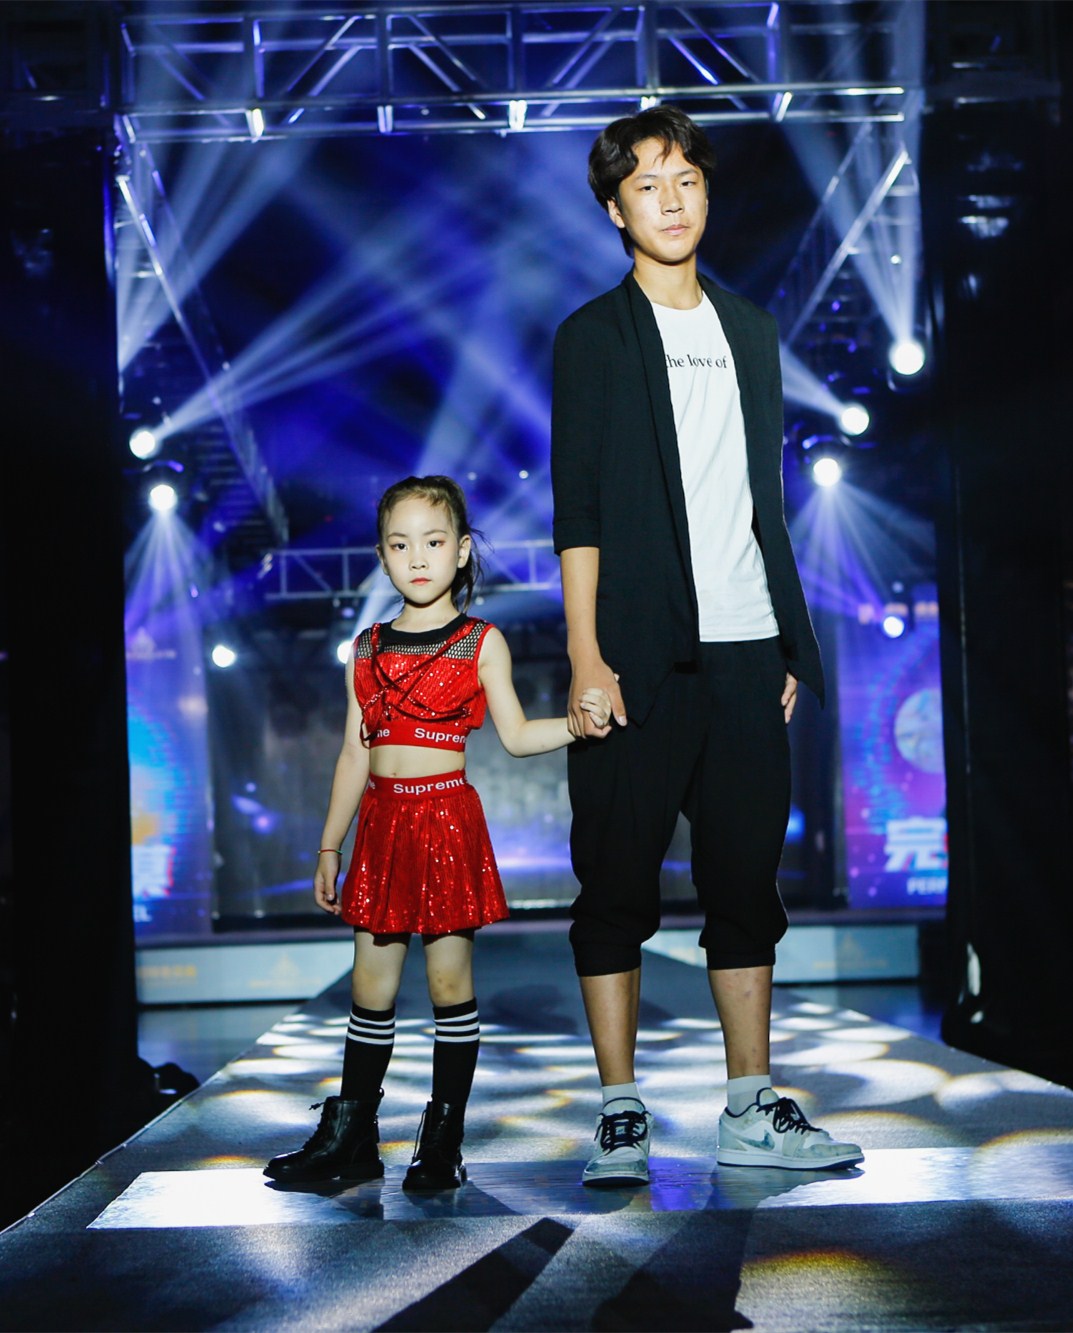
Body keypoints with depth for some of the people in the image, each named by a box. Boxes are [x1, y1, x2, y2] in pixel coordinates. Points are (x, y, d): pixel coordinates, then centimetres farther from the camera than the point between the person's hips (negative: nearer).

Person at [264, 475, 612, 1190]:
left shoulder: (481, 642, 2)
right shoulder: (368, 649, 12)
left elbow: (516, 733, 0)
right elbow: (355, 755, 15)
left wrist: (577, 720, -19)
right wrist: (330, 847, 16)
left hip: (448, 818, -3)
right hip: (382, 823, 4)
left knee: (450, 979, 0)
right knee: (372, 985, 6)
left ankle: (444, 1142, 9)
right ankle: (350, 1138, 16)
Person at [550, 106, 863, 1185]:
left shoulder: (750, 329, 18)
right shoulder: (594, 336, 3)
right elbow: (577, 511, -4)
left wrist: (791, 641, 13)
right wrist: (585, 660, -12)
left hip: (744, 651, 5)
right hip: (641, 653, -5)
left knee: (746, 879, 7)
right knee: (617, 883, -1)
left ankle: (750, 1112, 14)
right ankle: (620, 1117, 7)